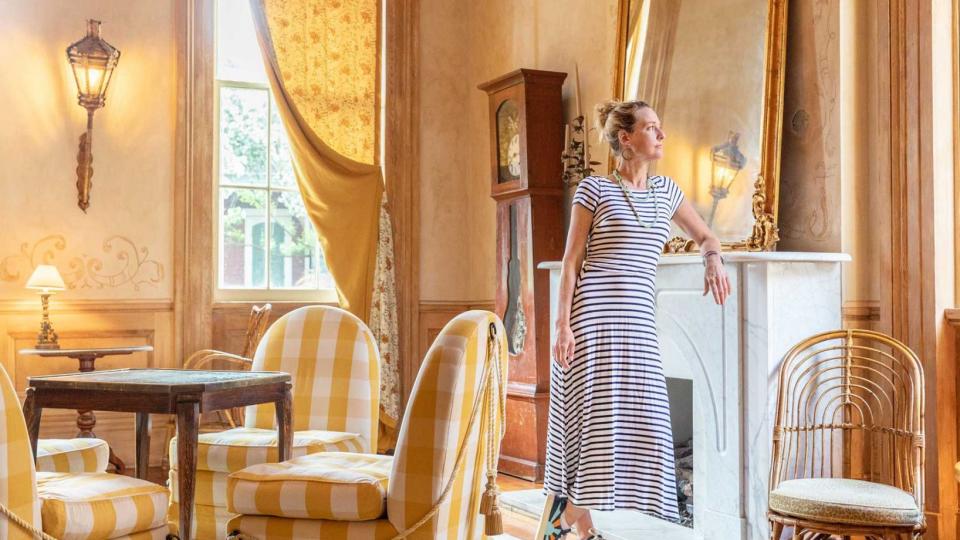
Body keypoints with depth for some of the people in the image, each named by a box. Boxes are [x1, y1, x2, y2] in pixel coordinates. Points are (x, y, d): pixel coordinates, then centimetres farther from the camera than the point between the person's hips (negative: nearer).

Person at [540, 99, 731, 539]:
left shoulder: (665, 190, 15)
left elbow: (704, 235, 26)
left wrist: (713, 261, 3)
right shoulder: (594, 190, 0)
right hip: (593, 317, -6)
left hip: (637, 323, 6)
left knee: (639, 426, 2)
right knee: (593, 418, -5)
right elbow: (570, 262, -2)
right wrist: (563, 325, -11)